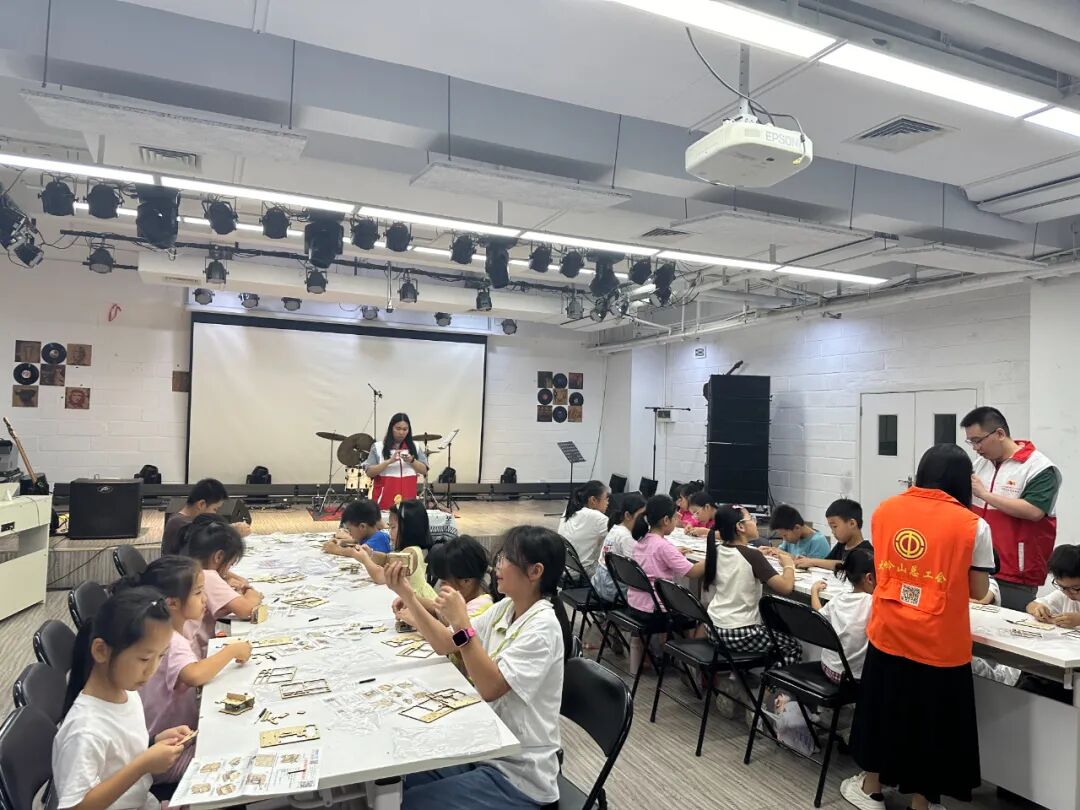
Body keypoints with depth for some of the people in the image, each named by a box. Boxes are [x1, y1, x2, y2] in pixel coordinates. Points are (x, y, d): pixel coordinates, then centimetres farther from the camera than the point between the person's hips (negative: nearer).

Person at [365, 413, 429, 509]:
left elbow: (424, 471, 5)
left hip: (408, 499, 2)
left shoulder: (414, 447, 9)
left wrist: (412, 461, -12)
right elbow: (369, 472, -5)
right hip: (384, 499, -2)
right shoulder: (378, 447, 1)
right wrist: (389, 461, -17)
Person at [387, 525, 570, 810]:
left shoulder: (542, 626, -23)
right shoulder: (505, 608, 1)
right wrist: (408, 596, -8)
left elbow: (490, 687, -28)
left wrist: (461, 622, -31)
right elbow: (444, 644, 3)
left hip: (517, 772, -7)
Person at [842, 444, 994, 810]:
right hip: (938, 644, -3)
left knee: (882, 707, 21)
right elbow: (978, 591, -2)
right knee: (930, 720, 16)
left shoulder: (884, 510, -1)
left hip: (887, 634, 3)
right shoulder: (972, 525, -11)